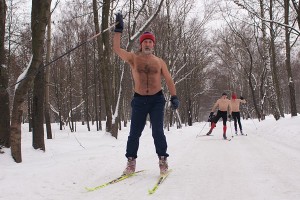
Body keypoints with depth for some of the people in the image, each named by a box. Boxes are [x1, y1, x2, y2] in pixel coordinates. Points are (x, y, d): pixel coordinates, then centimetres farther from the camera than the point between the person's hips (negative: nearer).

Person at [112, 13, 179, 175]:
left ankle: (163, 160, 9)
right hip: (139, 100, 0)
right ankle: (131, 162, 15)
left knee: (157, 131, -6)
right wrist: (118, 30, -13)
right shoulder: (133, 58, 3)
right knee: (134, 132, 2)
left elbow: (169, 80, 5)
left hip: (157, 100, 0)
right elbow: (116, 49, -8)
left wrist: (174, 97, -6)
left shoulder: (159, 62, 5)